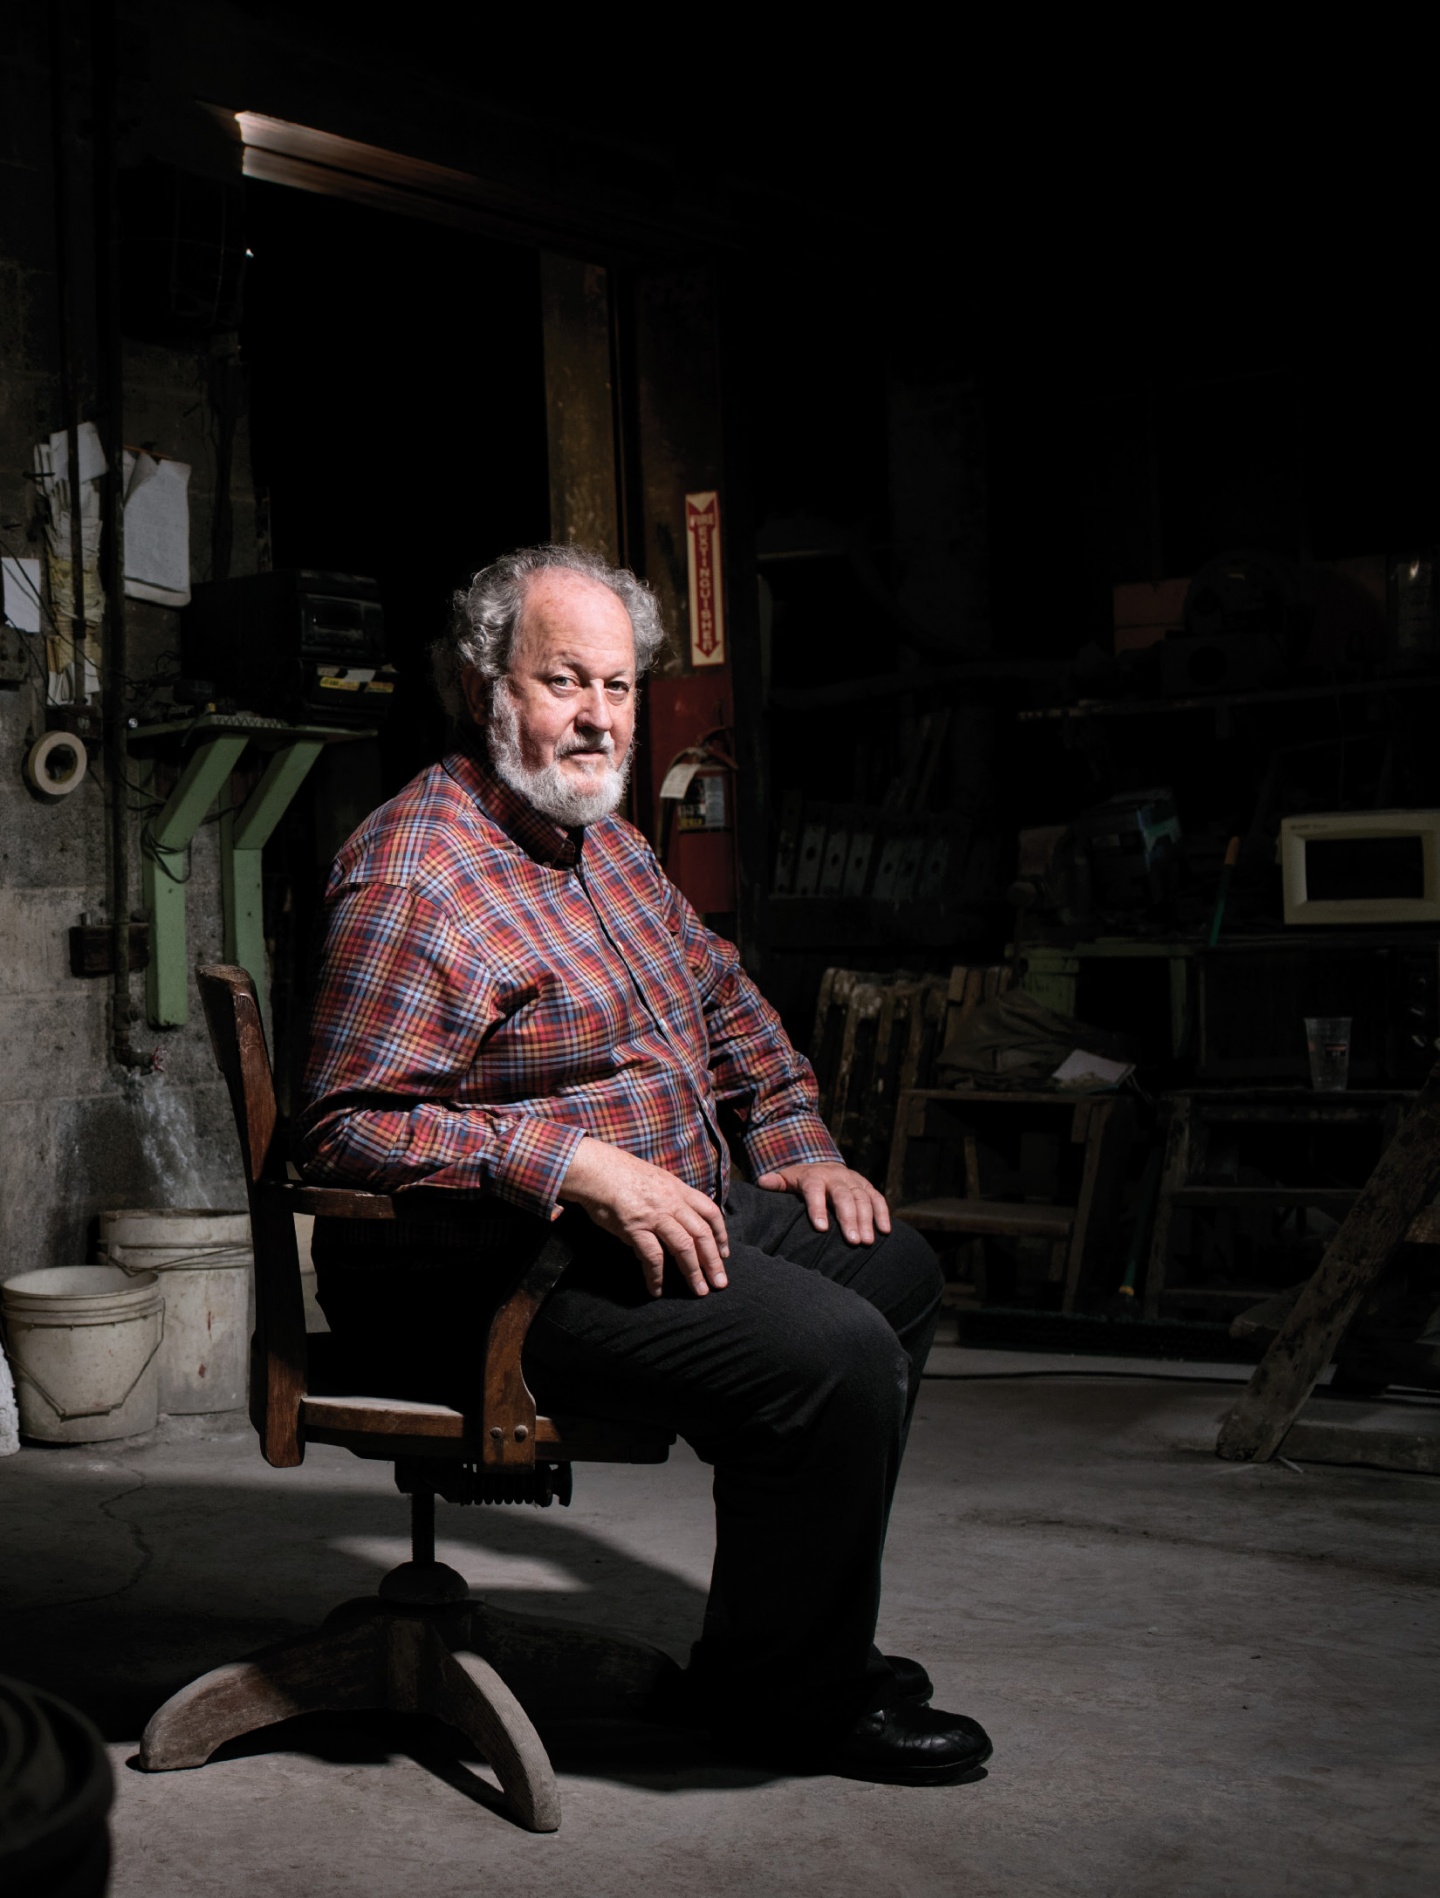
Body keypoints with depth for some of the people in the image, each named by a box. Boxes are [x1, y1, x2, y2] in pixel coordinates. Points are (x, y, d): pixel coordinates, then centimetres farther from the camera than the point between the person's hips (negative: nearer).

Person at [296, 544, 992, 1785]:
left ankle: (804, 1630, 21)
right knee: (832, 1353, -23)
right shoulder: (417, 870, -18)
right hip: (490, 1275, -11)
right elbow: (350, 1129, -24)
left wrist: (794, 1140, 13)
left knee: (895, 1270, 15)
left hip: (663, 1205, 11)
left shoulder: (604, 840, 13)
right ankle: (785, 1693, -1)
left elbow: (724, 999, 26)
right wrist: (581, 1166, -29)